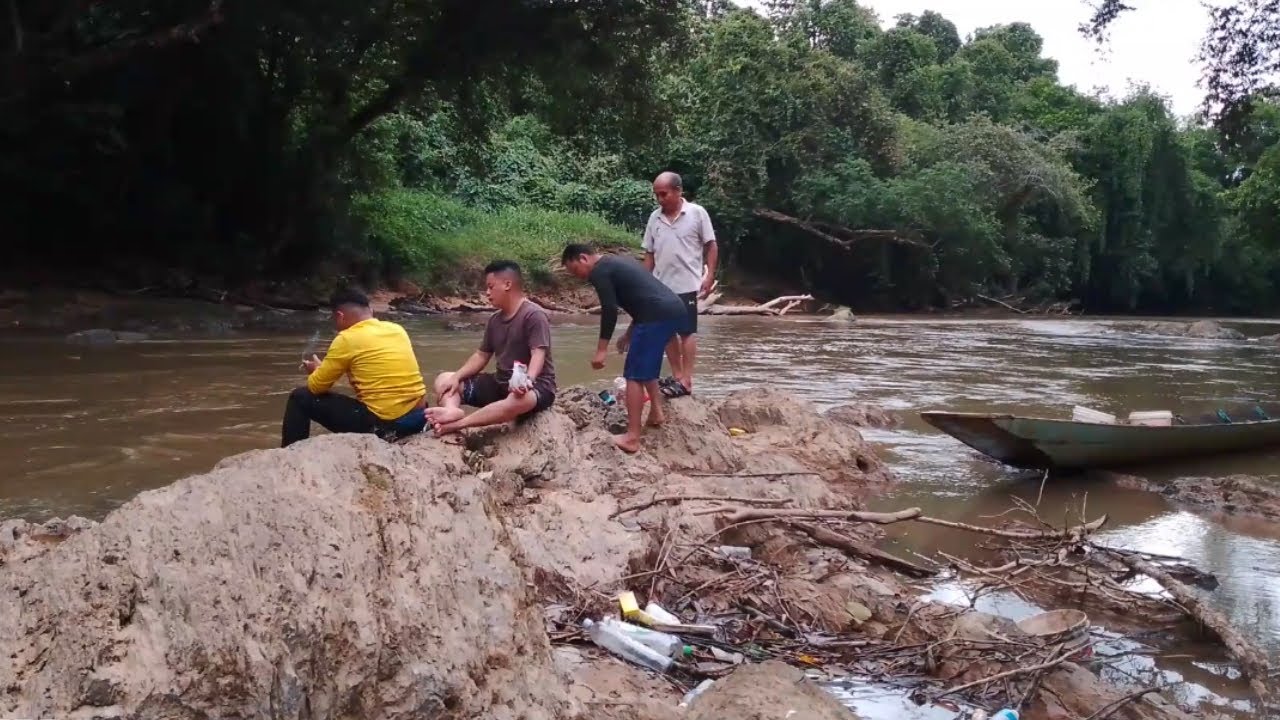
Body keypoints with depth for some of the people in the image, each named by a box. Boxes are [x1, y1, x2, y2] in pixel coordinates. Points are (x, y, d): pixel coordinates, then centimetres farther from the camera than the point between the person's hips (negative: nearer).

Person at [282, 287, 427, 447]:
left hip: (384, 424, -7)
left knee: (300, 398, 10)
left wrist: (316, 370, 24)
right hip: (419, 416, 7)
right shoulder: (397, 329, 10)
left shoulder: (347, 338, -7)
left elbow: (316, 386, 1)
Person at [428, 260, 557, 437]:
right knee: (444, 381, -2)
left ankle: (457, 424, -47)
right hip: (501, 382, 8)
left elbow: (538, 355, -25)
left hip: (536, 385, -8)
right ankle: (453, 410, -36)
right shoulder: (494, 320, 10)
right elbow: (481, 355, 13)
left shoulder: (534, 315, -15)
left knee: (517, 401, -45)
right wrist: (456, 377, -4)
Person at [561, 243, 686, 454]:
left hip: (658, 316, -10)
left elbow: (609, 310, -10)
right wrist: (629, 333, 32)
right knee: (647, 367, 27)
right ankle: (656, 412, 28)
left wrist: (601, 350, -7)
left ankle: (632, 438, -6)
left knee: (635, 375, -5)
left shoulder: (599, 271, -1)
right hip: (676, 310, 10)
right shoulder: (616, 262, 28)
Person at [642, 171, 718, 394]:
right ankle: (677, 376, 20)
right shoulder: (654, 218, 7)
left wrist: (709, 276, -10)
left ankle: (687, 381, 1)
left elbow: (711, 246, -3)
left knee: (687, 332, -1)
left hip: (687, 285, -5)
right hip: (661, 286, 5)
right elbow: (649, 253, 12)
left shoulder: (697, 213, -5)